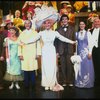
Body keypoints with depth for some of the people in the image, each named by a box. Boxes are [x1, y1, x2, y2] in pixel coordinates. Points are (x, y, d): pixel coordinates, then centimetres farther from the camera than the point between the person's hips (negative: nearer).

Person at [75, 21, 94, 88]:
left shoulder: (88, 33, 2)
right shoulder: (76, 33, 8)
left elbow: (90, 43, -2)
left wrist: (90, 52, -10)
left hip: (86, 52, -2)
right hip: (79, 52, 2)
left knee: (87, 67, 0)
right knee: (80, 68, 4)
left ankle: (87, 83, 11)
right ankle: (79, 82, 14)